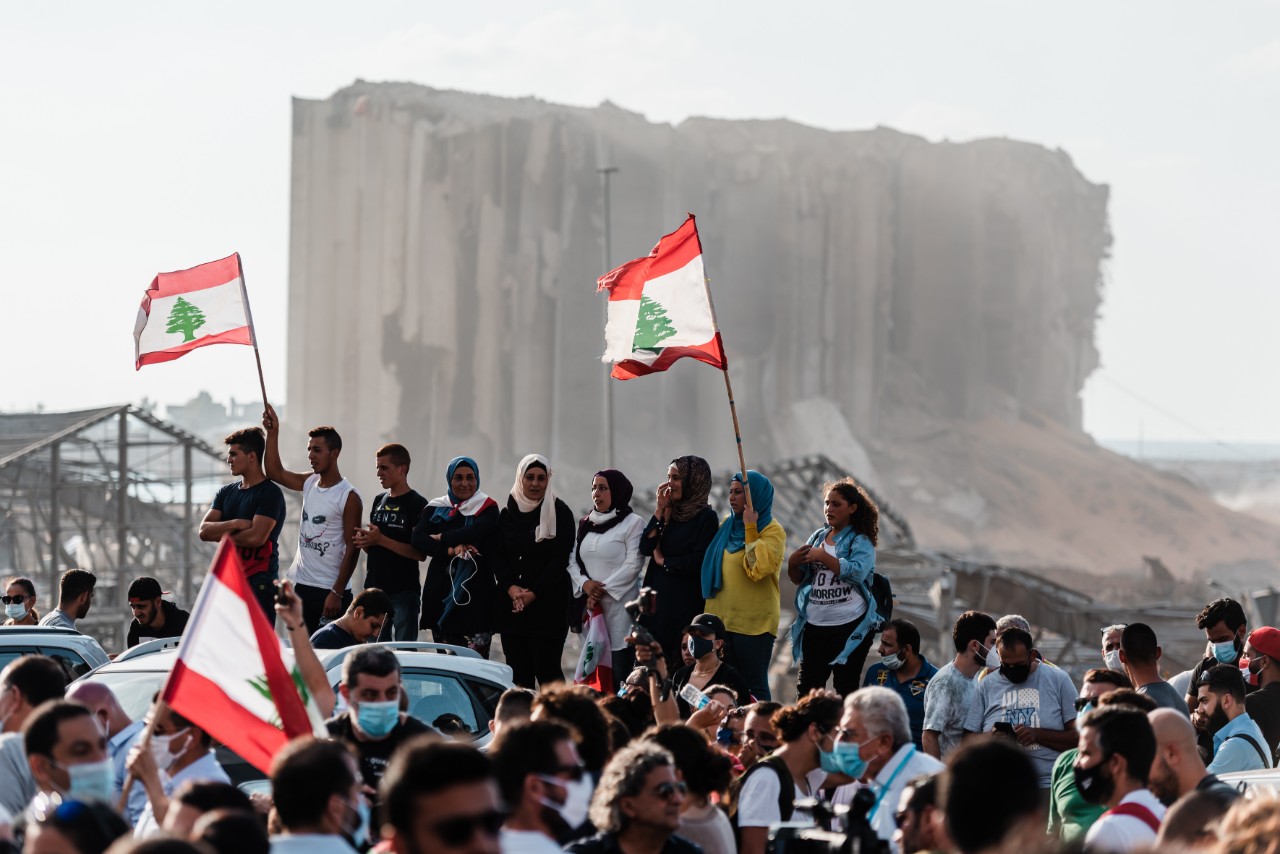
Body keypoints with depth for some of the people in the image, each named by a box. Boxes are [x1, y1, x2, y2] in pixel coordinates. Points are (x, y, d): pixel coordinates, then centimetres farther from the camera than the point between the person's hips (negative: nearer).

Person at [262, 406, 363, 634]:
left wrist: (337, 593, -17)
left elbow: (352, 549, -13)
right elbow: (275, 472, 18)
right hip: (301, 586, 7)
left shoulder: (348, 497, -12)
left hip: (329, 591, -7)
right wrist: (273, 433, 8)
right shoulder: (310, 484, 9)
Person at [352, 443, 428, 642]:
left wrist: (381, 540, -20)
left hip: (404, 594, -7)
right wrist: (365, 542, -2)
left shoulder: (417, 505, -8)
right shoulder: (379, 501, 14)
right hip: (375, 589, 7)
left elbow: (420, 554, -15)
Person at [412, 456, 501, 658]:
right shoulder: (435, 508, 14)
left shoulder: (487, 508, 6)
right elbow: (417, 539, -1)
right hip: (441, 592, 4)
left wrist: (442, 538, -6)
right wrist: (450, 550, -16)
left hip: (475, 591, -4)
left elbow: (478, 532, -16)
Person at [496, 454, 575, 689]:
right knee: (518, 671, 3)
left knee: (547, 671, -8)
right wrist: (511, 588, -9)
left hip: (547, 605, -4)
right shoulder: (508, 513, 13)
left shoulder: (559, 513, -1)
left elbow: (561, 559, -6)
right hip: (511, 606, 5)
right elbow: (499, 556, 9)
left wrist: (533, 593, -13)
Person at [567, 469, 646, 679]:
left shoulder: (633, 523, -1)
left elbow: (633, 564, -10)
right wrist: (584, 583, -8)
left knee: (620, 675, -9)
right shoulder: (585, 524, 17)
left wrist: (603, 589, -14)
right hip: (590, 608, 6)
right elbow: (572, 560, 11)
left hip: (620, 606, -6)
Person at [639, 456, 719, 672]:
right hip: (657, 599, 7)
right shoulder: (671, 513, 13)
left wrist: (664, 562, -3)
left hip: (684, 604, -7)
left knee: (679, 668, -7)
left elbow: (699, 561, -14)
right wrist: (660, 510, -1)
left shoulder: (706, 517, -6)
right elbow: (645, 548, 4)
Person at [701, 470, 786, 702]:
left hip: (754, 622, -6)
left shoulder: (772, 531, -6)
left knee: (754, 686, -2)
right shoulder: (727, 525, 13)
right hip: (721, 620, 6)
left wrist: (750, 528, -18)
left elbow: (758, 569, -22)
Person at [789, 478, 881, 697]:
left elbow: (857, 572, -22)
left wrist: (824, 557, -21)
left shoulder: (861, 541, -3)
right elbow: (798, 579, 16)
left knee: (846, 687, 1)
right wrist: (793, 563, -6)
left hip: (850, 626, -5)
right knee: (808, 688, 4)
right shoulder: (818, 537, 13)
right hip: (815, 625, 5)